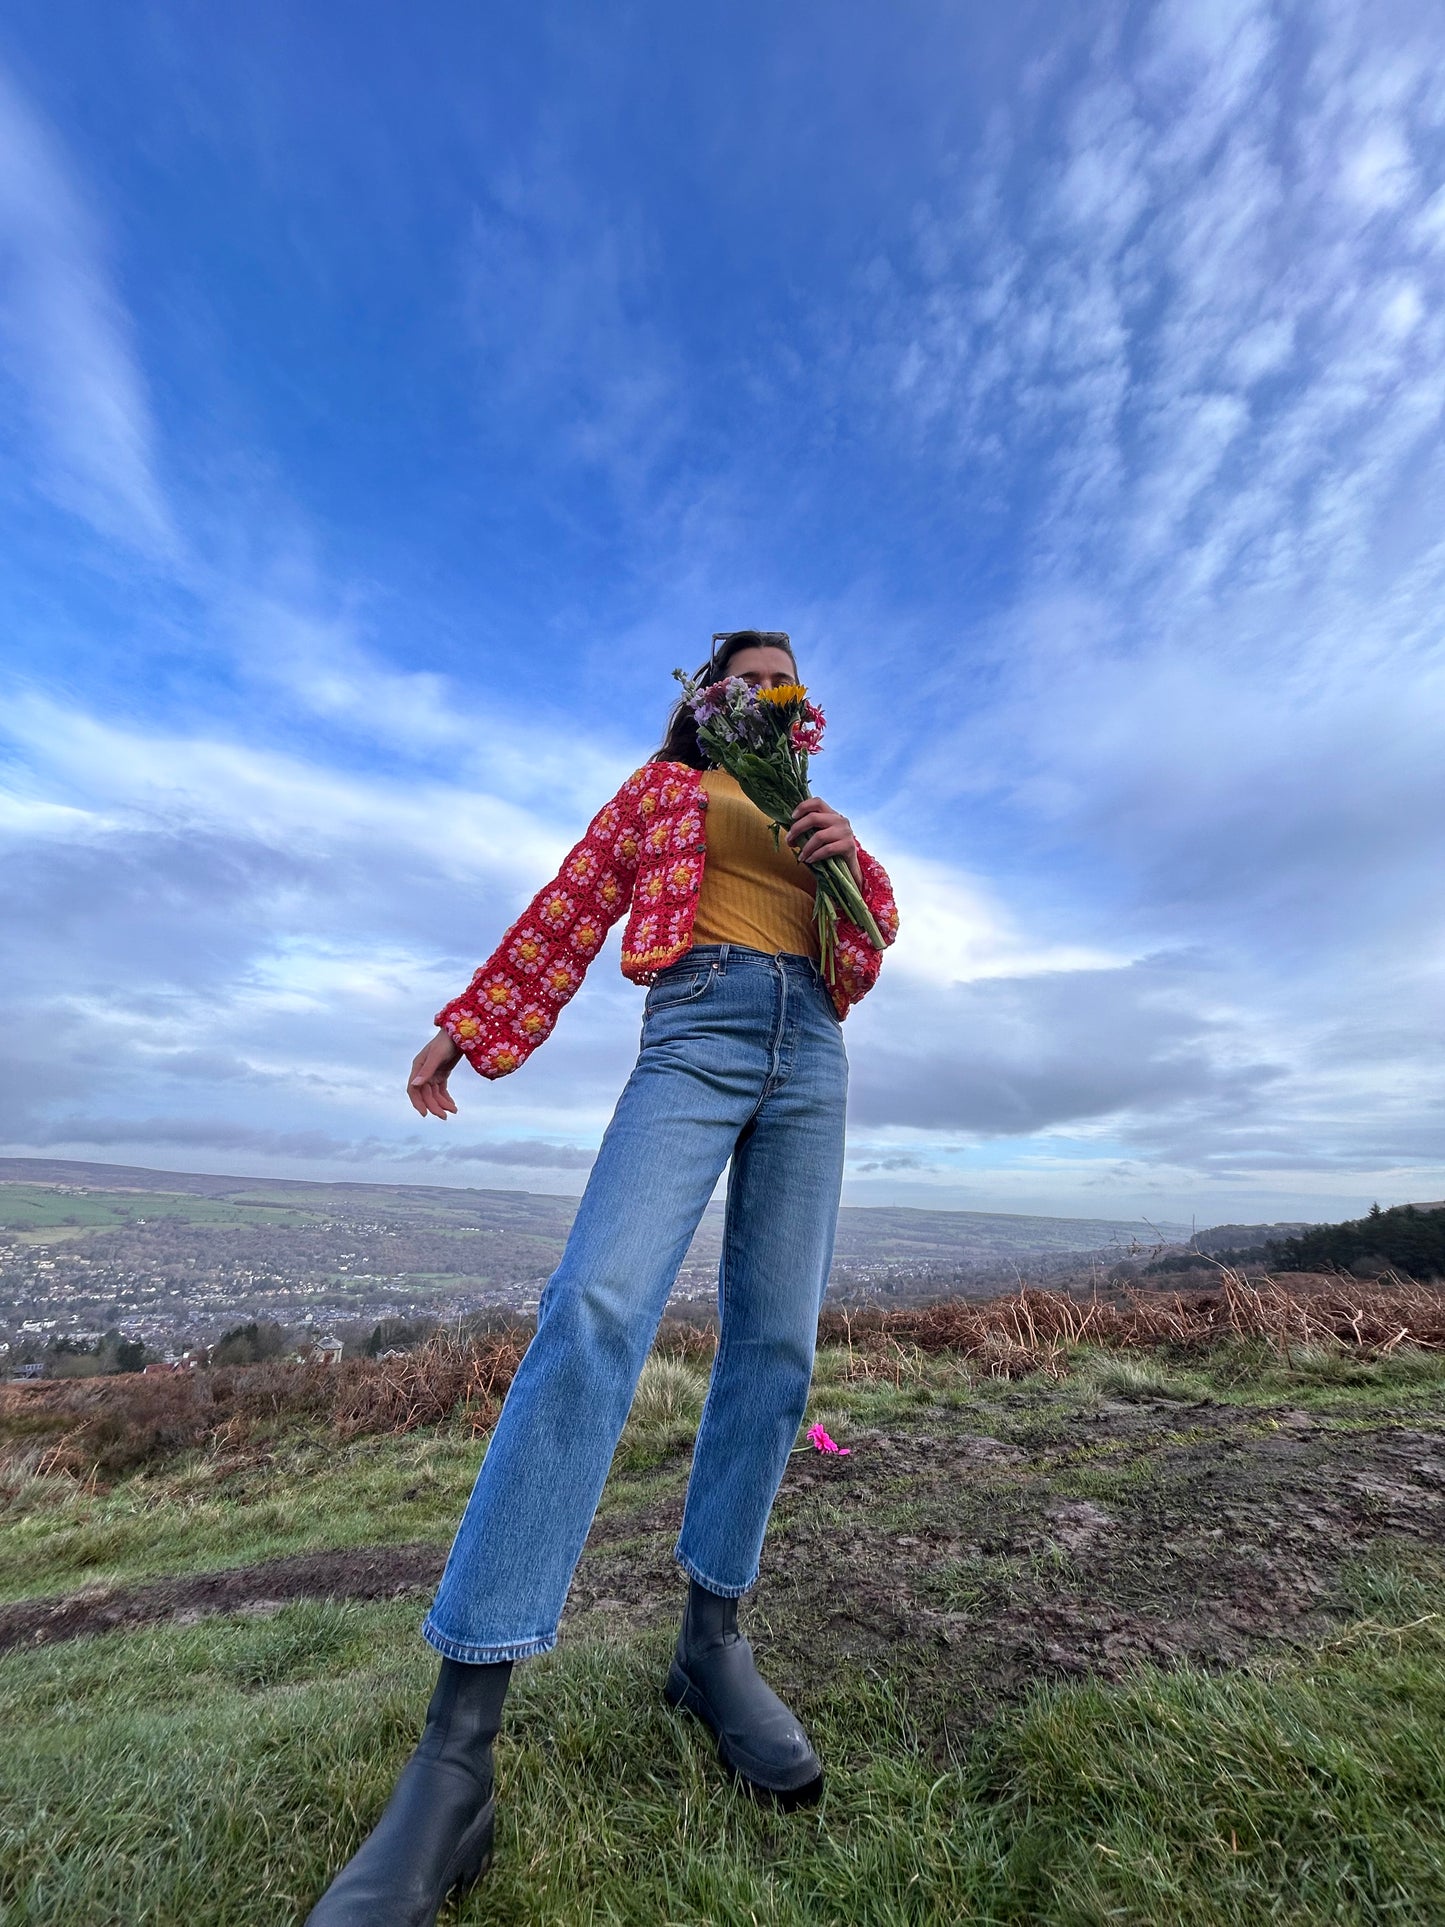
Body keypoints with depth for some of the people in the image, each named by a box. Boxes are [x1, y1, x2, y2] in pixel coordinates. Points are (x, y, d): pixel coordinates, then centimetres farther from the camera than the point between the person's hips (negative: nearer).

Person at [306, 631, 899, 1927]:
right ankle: (457, 1747, -18)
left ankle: (712, 1641, 13)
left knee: (776, 1343, -2)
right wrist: (468, 1029, 6)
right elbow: (570, 908, 12)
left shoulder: (810, 809, 31)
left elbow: (880, 928, 23)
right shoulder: (662, 785, 22)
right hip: (696, 1028, -4)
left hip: (811, 1054, 5)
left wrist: (852, 857, 2)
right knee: (597, 1307, -25)